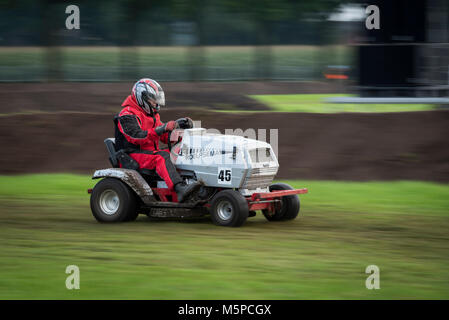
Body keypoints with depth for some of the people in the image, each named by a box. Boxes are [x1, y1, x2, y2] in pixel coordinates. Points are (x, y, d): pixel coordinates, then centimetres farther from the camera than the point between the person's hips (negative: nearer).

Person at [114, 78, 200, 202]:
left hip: (150, 152, 9)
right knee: (161, 158, -35)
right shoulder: (127, 115, -9)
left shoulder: (152, 115, 21)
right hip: (133, 155, -9)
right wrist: (161, 129, -30)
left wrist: (179, 125, 4)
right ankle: (180, 189, -54)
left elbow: (166, 137, 21)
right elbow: (136, 137, -24)